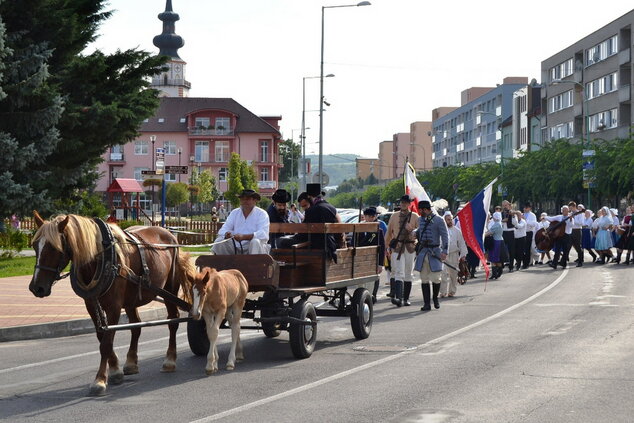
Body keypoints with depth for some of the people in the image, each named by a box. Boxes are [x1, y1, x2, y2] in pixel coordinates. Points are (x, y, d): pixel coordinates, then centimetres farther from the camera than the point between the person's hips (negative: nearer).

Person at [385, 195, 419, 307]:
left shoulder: (415, 217, 7)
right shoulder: (394, 216, 10)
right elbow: (389, 232, 14)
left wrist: (412, 230, -16)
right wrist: (388, 247, 11)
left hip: (410, 248, 1)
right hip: (397, 248, -1)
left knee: (408, 274, 8)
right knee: (399, 273, -12)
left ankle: (406, 298, 17)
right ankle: (398, 298, -23)